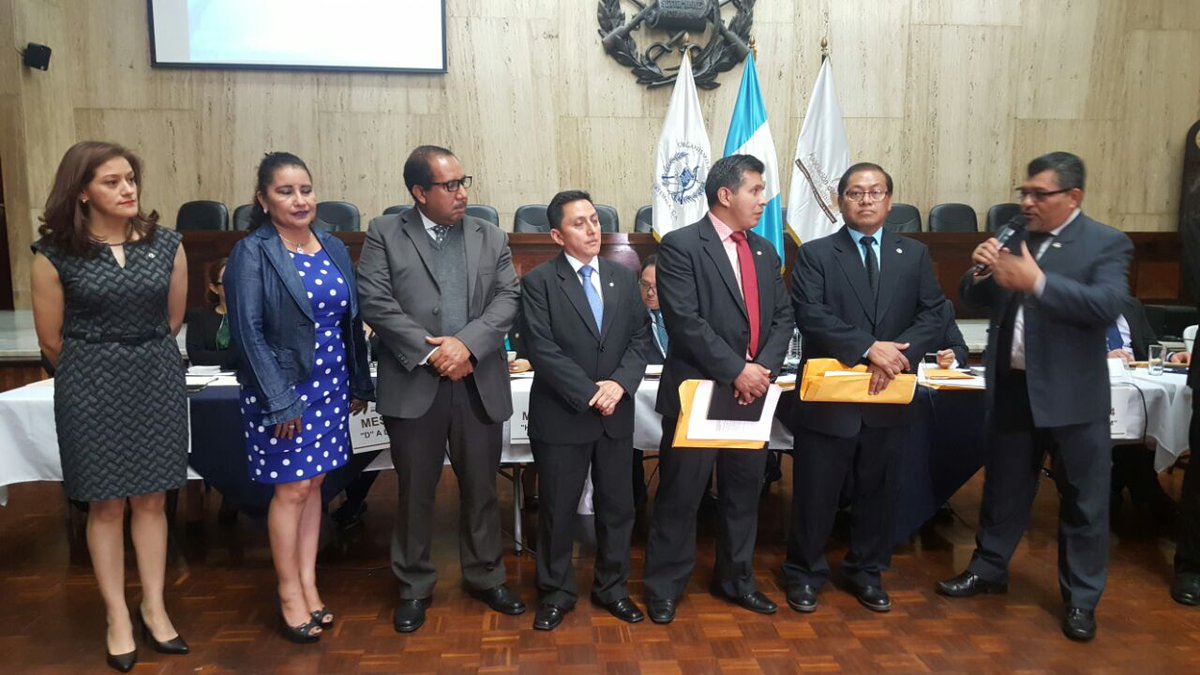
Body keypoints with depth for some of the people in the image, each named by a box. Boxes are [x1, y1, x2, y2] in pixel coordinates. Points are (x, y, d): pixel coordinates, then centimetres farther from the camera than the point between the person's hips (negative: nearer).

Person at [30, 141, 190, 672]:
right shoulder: (55, 254, -7)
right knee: (106, 505, 7)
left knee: (151, 499, 11)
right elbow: (52, 341, 0)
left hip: (158, 379, 2)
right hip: (91, 387, -2)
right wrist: (99, 369, 11)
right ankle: (117, 618, 21)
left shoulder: (167, 244, 0)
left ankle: (154, 608, 24)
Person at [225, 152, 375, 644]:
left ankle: (309, 586, 24)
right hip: (283, 391, -5)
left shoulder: (333, 248, 6)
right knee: (291, 491, 3)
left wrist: (360, 383, 9)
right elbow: (248, 332, -14)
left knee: (313, 484, 12)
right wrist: (280, 400, -18)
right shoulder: (252, 253, -10)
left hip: (330, 387, 5)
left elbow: (352, 320, 10)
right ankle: (290, 597, 18)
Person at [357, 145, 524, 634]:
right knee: (415, 492, 9)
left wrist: (466, 344, -15)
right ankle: (414, 588, 26)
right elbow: (376, 303, -8)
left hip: (479, 384, 2)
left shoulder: (491, 237, 10)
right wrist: (430, 353, -15)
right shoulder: (384, 234, 2)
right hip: (414, 385, -2)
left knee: (481, 488, 12)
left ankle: (485, 577, 30)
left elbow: (507, 299, 0)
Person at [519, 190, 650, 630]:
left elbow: (639, 339, 4)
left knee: (617, 506, 13)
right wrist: (589, 395, -17)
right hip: (561, 417, -4)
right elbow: (542, 351, -14)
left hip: (617, 415, 4)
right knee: (557, 510, 8)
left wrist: (619, 383, -13)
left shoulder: (623, 279, 9)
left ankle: (612, 587, 31)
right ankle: (556, 593, 26)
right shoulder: (538, 282, -6)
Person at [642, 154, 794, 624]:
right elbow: (685, 320, -17)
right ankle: (664, 588, 18)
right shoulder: (680, 246, -8)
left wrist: (764, 368, -7)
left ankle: (735, 578, 33)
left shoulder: (765, 252, 14)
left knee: (744, 492, 15)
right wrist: (736, 369, -17)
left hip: (752, 392, 6)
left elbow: (782, 317, 10)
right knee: (680, 496, 3)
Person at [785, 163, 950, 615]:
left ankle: (866, 572, 33)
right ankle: (804, 573, 24)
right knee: (815, 492, 6)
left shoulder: (914, 255, 9)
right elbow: (810, 315, -14)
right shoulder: (815, 254, -1)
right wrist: (869, 348, -22)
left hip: (888, 399, 3)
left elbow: (935, 314, 0)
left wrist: (897, 354, -17)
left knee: (877, 491, 15)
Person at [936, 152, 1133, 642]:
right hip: (1011, 388, 4)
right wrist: (981, 272, -14)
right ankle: (988, 569, 34)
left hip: (1072, 395, -4)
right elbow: (977, 302, 8)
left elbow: (1108, 306, -23)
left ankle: (1081, 599, 23)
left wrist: (1038, 282, -31)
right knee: (1004, 488, 18)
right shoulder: (1013, 238, 6)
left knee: (1083, 501, 8)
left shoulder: (1106, 244, -7)